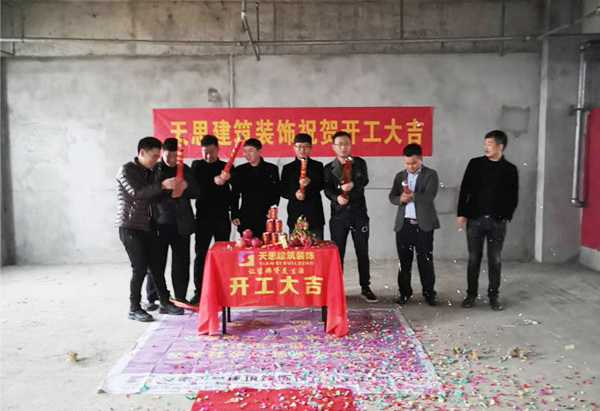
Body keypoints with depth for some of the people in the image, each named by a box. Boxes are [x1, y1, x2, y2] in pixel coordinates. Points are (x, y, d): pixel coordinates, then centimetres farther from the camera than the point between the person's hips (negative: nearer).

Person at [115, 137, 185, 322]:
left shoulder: (149, 173, 13)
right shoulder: (126, 170, -9)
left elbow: (154, 197, 11)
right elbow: (136, 193, -23)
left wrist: (173, 189, -6)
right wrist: (162, 185, -30)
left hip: (147, 227, 7)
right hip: (130, 227, -7)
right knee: (140, 268, -7)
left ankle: (165, 303, 17)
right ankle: (134, 308, 6)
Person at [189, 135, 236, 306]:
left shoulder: (226, 167, 9)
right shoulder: (197, 166, 7)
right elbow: (195, 187, -9)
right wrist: (214, 181, -25)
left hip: (222, 217, 1)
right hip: (203, 216, -1)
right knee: (201, 255, 0)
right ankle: (199, 292, 6)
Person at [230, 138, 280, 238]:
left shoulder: (272, 169, 6)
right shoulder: (239, 171, 9)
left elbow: (276, 192, 6)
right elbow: (235, 195, 10)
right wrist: (234, 215, 4)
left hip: (267, 219, -1)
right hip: (246, 220, 1)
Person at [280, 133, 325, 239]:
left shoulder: (318, 166, 11)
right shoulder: (287, 168, 12)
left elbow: (321, 185, 0)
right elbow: (283, 191, 9)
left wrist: (310, 182, -21)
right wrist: (294, 195, -11)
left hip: (314, 216, 0)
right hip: (295, 216, 0)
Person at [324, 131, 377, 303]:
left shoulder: (359, 163, 5)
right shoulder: (329, 168, 5)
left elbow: (364, 180, -13)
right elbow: (327, 189, -9)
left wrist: (353, 184, -35)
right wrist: (337, 197, -30)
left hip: (359, 213, 0)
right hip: (338, 215, 0)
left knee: (362, 252, 5)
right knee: (337, 253, 4)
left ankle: (365, 288, 16)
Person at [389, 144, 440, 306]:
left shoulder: (430, 174, -1)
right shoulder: (400, 176, 12)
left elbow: (429, 197, -14)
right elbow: (392, 197, 8)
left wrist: (412, 195, -31)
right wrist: (400, 199, -15)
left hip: (423, 224, -3)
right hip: (403, 224, 3)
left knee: (425, 261, 2)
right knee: (404, 261, 7)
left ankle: (429, 293, 13)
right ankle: (404, 292, 17)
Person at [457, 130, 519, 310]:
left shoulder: (510, 169, 2)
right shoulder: (475, 164, 3)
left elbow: (513, 197, 6)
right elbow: (465, 190, 3)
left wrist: (506, 216, -4)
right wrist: (461, 213, -3)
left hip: (497, 221, 0)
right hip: (475, 219, 0)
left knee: (495, 260, 6)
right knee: (474, 258, 6)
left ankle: (493, 295, 17)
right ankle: (471, 294, 17)